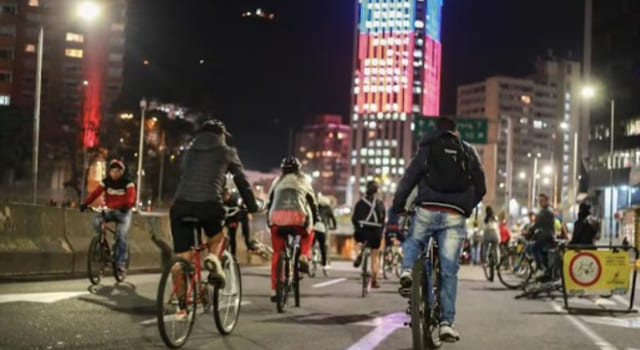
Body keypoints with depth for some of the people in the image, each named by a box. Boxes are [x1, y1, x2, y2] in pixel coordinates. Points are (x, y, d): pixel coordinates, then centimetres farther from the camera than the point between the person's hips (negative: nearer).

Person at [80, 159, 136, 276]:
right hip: (110, 210, 3)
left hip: (123, 212, -3)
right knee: (97, 221, -25)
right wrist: (85, 204, -29)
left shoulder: (127, 182, -12)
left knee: (122, 235, -20)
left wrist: (127, 205, -47)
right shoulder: (106, 182, -3)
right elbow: (95, 193, -14)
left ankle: (121, 263, -13)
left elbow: (131, 197, -26)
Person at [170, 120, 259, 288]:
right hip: (209, 204, -2)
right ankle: (213, 257, 3)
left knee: (182, 259, 6)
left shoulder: (190, 152, 27)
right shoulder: (226, 152, 17)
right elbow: (242, 181, 21)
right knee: (216, 233, 30)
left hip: (181, 204, 2)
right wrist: (253, 207, 30)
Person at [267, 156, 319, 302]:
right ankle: (304, 257, 7)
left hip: (277, 217, 2)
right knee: (308, 233, 32)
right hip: (297, 216, -1)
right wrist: (315, 218, 33)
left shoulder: (277, 181, 27)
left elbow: (270, 202, 24)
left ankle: (274, 289, 6)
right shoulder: (303, 180, 22)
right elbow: (312, 201, 22)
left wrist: (268, 220, 31)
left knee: (277, 253, 12)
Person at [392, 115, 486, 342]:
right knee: (449, 271, 4)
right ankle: (446, 323, -1)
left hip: (427, 211, 0)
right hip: (455, 216, 1)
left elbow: (407, 181, 4)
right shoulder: (469, 152, 17)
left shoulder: (427, 149, 12)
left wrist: (397, 208, 12)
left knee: (413, 243, 29)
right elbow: (481, 187, 16)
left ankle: (407, 272, 0)